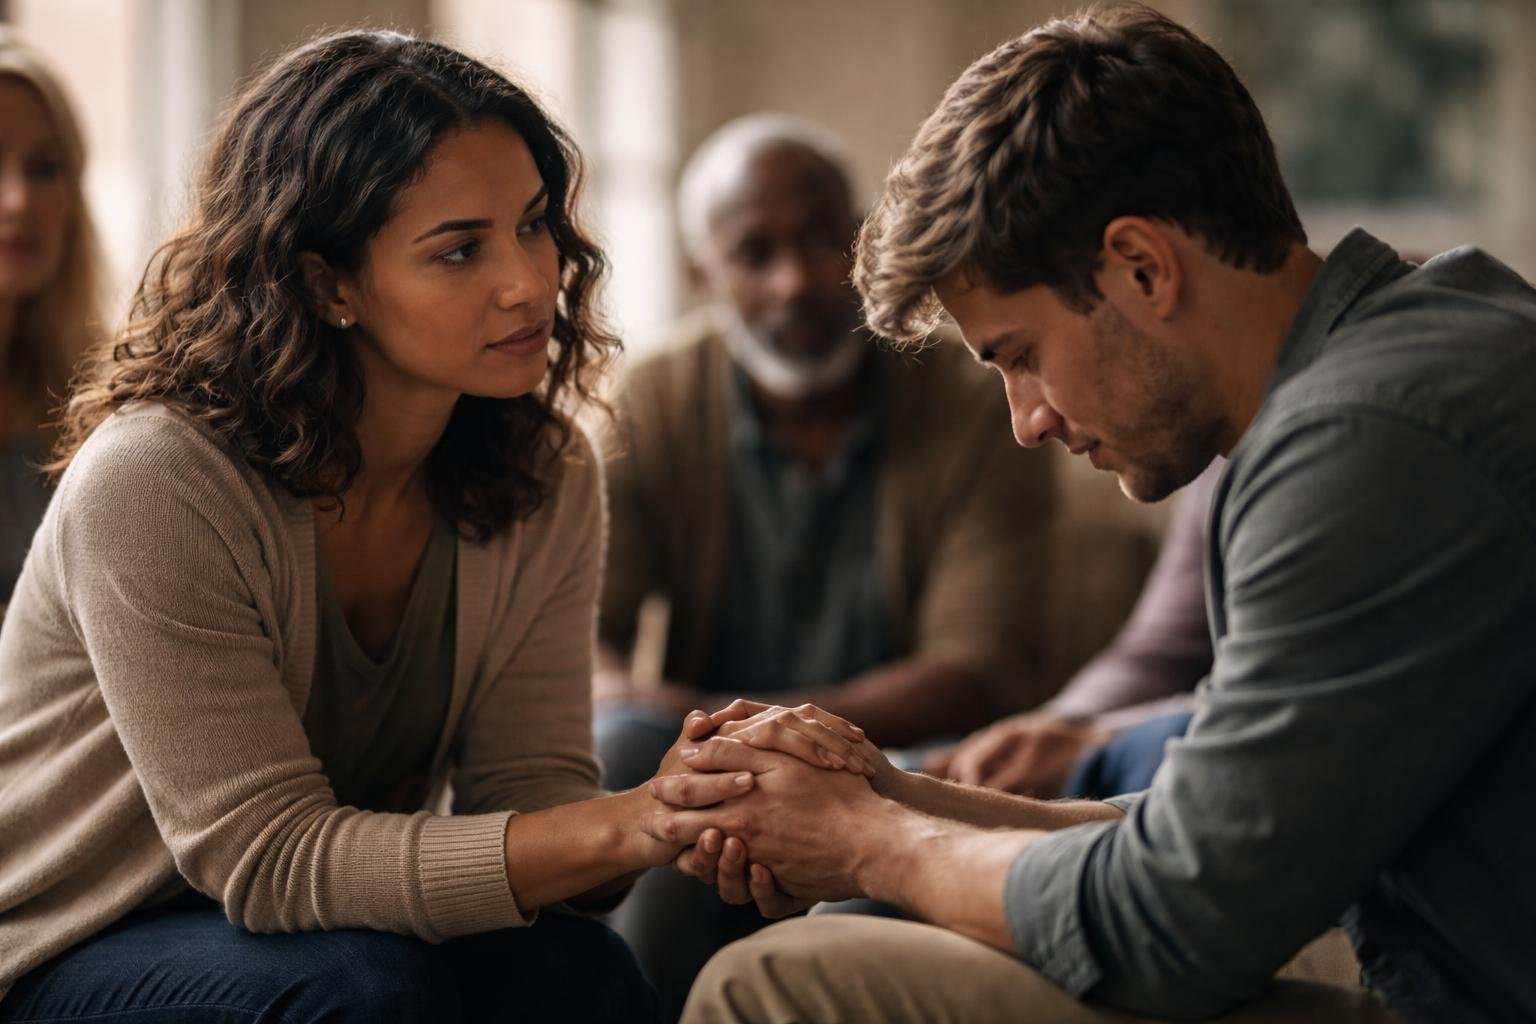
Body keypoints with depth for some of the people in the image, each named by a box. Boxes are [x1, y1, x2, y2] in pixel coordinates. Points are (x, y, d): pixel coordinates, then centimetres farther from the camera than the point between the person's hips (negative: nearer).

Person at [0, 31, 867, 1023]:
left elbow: (529, 785, -9)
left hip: (348, 919, 4)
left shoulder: (546, 477, -5)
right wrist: (623, 826, -37)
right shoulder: (153, 484, -26)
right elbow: (270, 857, -28)